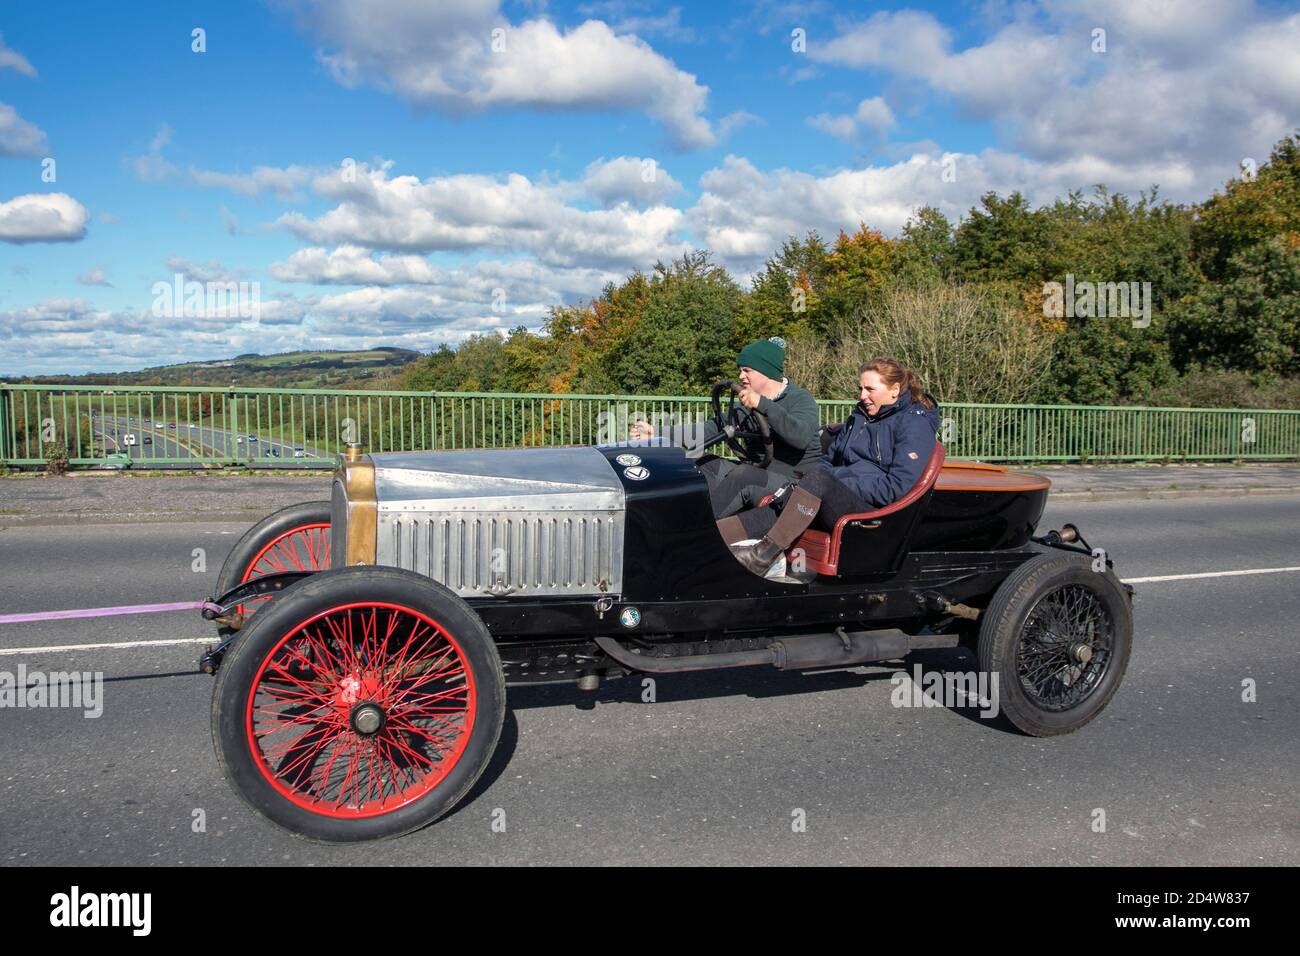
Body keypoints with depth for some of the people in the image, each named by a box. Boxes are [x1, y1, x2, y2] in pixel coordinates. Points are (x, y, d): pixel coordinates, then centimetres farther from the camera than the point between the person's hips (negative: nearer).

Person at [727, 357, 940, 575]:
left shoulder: (915, 423, -2)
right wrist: (802, 484, 7)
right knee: (775, 511, -18)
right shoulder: (858, 418, 24)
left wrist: (843, 486, -16)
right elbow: (827, 461, 29)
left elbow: (898, 486, -14)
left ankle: (764, 554, -39)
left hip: (876, 508, -8)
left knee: (818, 480, -32)